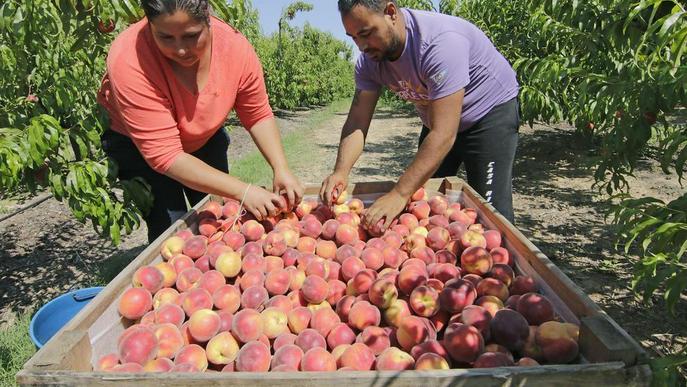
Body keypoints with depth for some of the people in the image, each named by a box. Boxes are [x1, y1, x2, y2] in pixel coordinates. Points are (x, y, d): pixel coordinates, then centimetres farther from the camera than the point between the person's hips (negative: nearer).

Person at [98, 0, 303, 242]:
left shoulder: (235, 47, -26)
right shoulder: (131, 61, -36)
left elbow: (258, 116, -11)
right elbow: (164, 156, -36)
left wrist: (281, 169, -26)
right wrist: (243, 192, -40)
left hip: (204, 138, 4)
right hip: (135, 143, -3)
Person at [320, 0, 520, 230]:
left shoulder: (441, 41, -35)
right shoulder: (369, 58, -13)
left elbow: (443, 135, -39)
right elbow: (357, 121, -14)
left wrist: (399, 194, -44)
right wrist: (341, 171, -33)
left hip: (491, 113, -6)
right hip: (438, 120, 7)